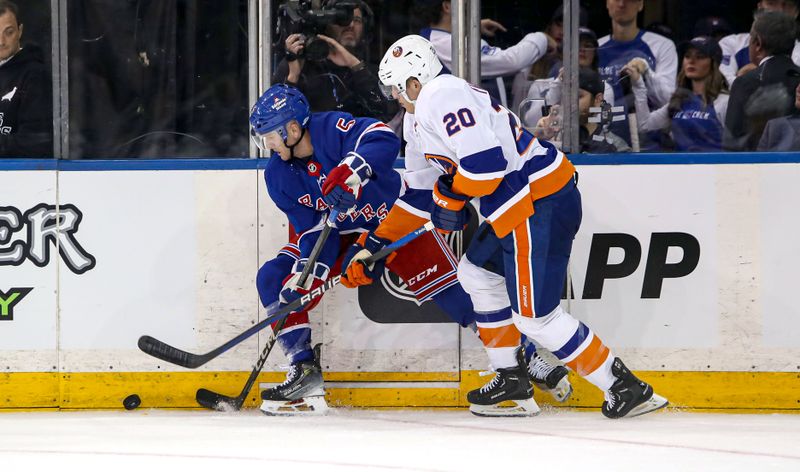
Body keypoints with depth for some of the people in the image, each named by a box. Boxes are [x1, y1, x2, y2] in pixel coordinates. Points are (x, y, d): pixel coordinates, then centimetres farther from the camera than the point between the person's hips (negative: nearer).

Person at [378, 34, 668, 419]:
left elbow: (485, 162, -24)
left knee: (535, 316, -8)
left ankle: (625, 388, -5)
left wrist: (451, 189, -5)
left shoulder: (441, 96, -13)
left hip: (539, 208, -11)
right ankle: (511, 377, 30)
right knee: (477, 272, 25)